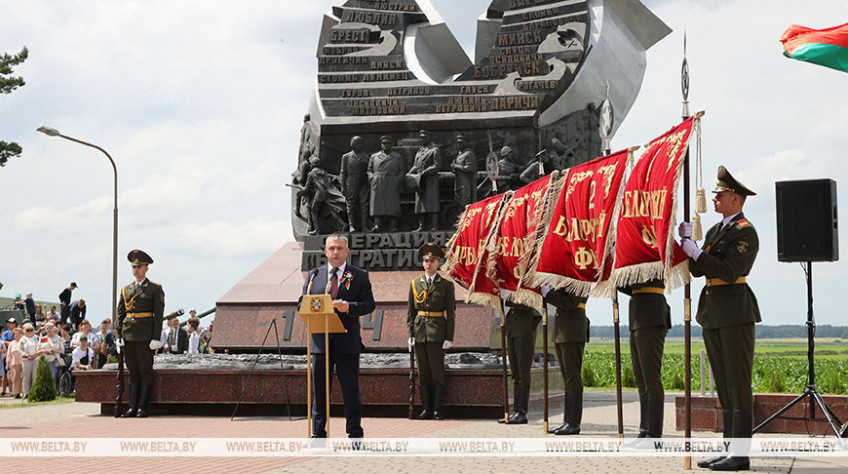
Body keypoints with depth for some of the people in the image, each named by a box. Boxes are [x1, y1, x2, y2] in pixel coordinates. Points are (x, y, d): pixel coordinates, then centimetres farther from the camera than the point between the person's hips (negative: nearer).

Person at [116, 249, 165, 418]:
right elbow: (120, 314, 14)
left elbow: (158, 315, -3)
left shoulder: (155, 289, 1)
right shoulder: (125, 290, 15)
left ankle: (142, 407, 1)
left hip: (145, 335, -4)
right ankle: (132, 407, 8)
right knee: (132, 372, 7)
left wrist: (156, 338, -10)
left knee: (145, 372, -2)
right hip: (128, 336, 4)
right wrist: (119, 336, 4)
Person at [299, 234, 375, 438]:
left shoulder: (359, 276, 6)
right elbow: (302, 303, 11)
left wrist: (349, 307, -19)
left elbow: (369, 304, -1)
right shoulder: (314, 275, 13)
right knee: (319, 389, 5)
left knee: (350, 389, 0)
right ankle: (318, 433, 13)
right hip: (320, 342, 2)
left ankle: (355, 433, 9)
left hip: (347, 343, -2)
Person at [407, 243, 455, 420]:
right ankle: (426, 409, 7)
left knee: (437, 371, -4)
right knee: (423, 372, 4)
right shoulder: (415, 284, 11)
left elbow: (450, 313, 1)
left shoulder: (446, 285, 3)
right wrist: (410, 334, 3)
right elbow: (410, 311, 12)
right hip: (419, 332, 3)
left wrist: (449, 338, -5)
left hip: (437, 332, -3)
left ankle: (437, 410, 0)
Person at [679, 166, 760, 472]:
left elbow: (729, 271, -19)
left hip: (735, 311, -9)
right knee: (723, 385, 10)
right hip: (712, 312, 9)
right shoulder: (715, 230, 17)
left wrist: (695, 251, -18)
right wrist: (687, 243, 1)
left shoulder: (745, 232, -9)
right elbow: (697, 270, 15)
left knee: (739, 383, -7)